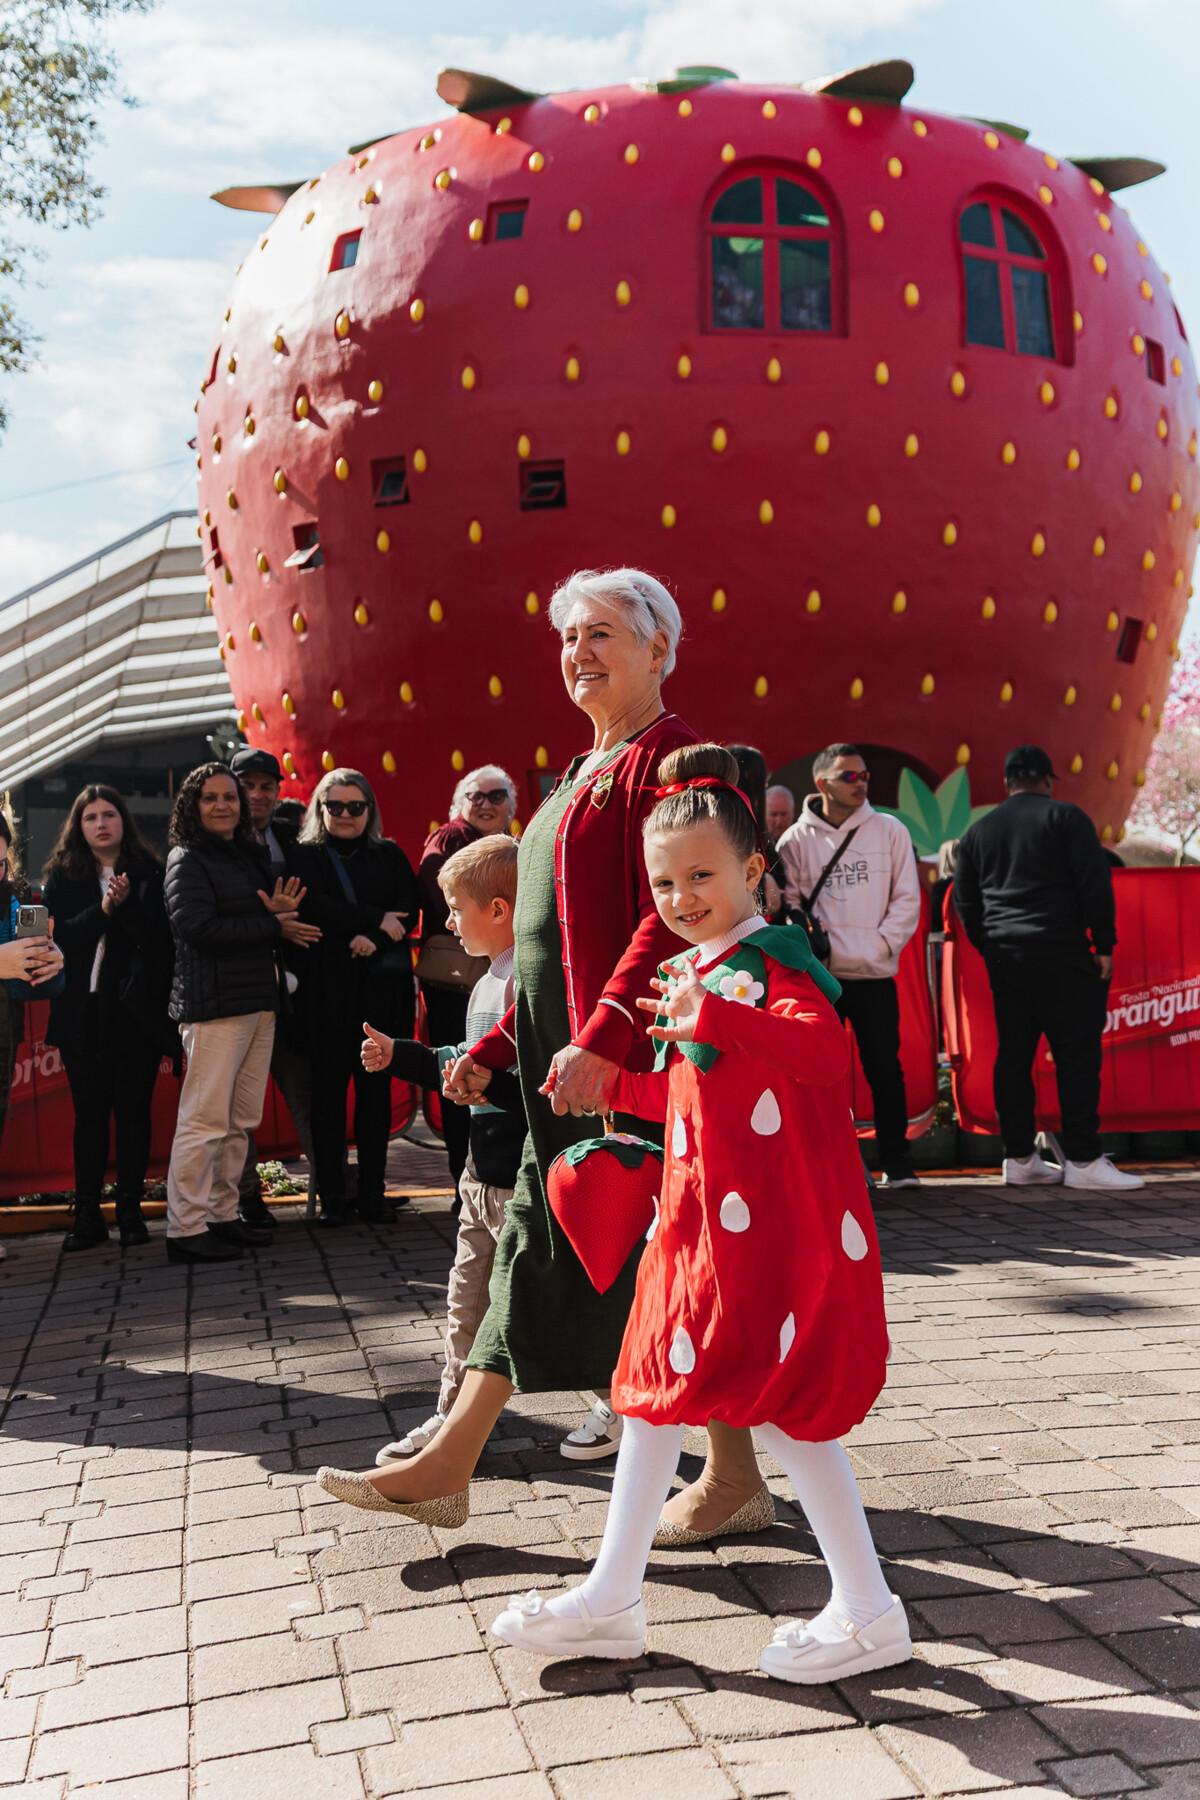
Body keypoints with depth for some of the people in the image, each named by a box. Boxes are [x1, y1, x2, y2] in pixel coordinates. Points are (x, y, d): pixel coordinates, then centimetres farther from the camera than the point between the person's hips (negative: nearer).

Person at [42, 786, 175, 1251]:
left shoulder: (149, 874, 3)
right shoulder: (62, 877, 7)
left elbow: (159, 937, -6)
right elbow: (57, 936, -5)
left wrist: (127, 903, -18)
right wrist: (103, 910, -16)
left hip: (137, 1010, -1)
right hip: (83, 1015, 1)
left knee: (133, 1110, 3)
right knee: (89, 1113, 6)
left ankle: (131, 1213, 11)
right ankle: (87, 1216, 11)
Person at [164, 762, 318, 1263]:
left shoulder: (247, 856, 21)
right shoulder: (187, 860, -3)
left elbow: (265, 917, 27)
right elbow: (199, 927, -15)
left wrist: (279, 911, 2)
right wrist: (273, 927, -11)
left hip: (258, 1000, 8)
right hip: (214, 1002, -8)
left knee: (240, 1120, 8)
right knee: (205, 1119, -9)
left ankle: (222, 1216, 16)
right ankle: (186, 1229, -4)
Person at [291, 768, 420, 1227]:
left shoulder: (390, 856, 14)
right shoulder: (306, 856, 8)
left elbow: (408, 913, 2)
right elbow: (313, 908, -8)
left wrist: (372, 940, -15)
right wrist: (376, 919, -9)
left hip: (382, 987, 2)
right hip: (327, 988, -2)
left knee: (376, 1087, 2)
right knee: (329, 1089, -2)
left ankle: (373, 1192, 8)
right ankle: (331, 1196, 4)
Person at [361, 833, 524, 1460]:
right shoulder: (488, 983, 14)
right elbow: (465, 1069, 23)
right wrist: (398, 1056, 23)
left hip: (524, 1173, -10)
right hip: (485, 1168, 10)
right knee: (467, 1298, 15)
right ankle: (454, 1420, 27)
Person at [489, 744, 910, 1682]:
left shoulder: (768, 960, -11)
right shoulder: (687, 974, 15)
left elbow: (827, 1050, -31)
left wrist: (714, 1016, -41)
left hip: (775, 1225, -9)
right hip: (700, 1219, 9)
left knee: (782, 1405, -5)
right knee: (657, 1385, 13)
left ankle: (868, 1611, 13)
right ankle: (613, 1599, 26)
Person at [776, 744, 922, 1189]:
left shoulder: (890, 831, 4)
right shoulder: (795, 840, 2)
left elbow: (907, 899, 4)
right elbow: (789, 905, 1)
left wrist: (878, 947, -6)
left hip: (876, 975, 1)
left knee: (885, 1070, 4)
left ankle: (896, 1163, 13)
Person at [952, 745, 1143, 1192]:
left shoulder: (978, 831, 15)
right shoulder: (1066, 817, -1)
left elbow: (965, 900, 16)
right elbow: (1095, 883, -8)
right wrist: (1104, 944, -5)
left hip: (1004, 957, 5)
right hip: (1061, 954, -5)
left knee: (1012, 1056, 7)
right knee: (1077, 1055, -3)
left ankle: (1020, 1159, 9)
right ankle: (1083, 1159, -5)